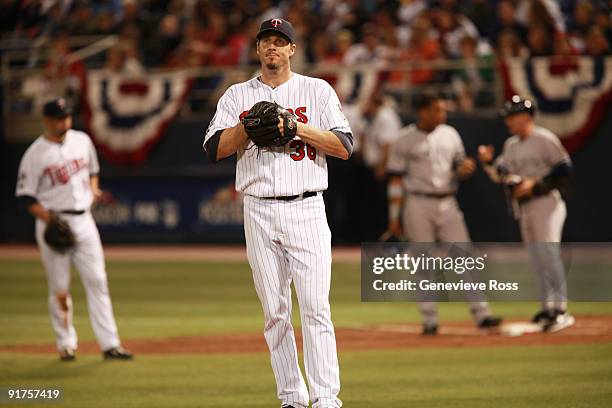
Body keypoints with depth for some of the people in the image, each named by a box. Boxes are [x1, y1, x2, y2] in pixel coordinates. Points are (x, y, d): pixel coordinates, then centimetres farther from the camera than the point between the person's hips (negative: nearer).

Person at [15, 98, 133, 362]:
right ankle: (66, 344, 14)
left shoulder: (82, 141, 7)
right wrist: (49, 219, -18)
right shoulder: (35, 155, -9)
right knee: (60, 288, 0)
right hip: (53, 222, -4)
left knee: (97, 281, -2)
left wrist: (93, 189, 3)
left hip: (83, 220, 4)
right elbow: (26, 196, -7)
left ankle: (109, 344, -3)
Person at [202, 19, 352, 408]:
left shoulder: (318, 91, 7)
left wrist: (299, 128, -13)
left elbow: (344, 146, -2)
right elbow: (214, 149, 2)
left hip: (307, 211, -2)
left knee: (316, 306, -10)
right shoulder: (238, 95, 12)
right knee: (275, 310, 3)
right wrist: (250, 125, -12)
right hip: (259, 212, 2)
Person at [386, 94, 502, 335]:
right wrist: (394, 217, -6)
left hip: (447, 205, 3)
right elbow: (396, 179, -2)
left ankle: (481, 314, -6)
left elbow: (459, 170, 16)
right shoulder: (405, 140, -3)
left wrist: (466, 169, -9)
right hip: (418, 205, -3)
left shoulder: (450, 135, 9)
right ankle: (429, 321, 6)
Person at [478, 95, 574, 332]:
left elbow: (564, 169, -11)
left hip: (545, 202, -8)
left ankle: (561, 310, -15)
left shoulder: (545, 139, -8)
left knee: (548, 253, -14)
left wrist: (535, 184, -17)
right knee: (536, 259, 10)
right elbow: (500, 176, 13)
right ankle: (548, 308, 17)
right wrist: (488, 162, -6)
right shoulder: (511, 145, 15)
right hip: (523, 207, 8)